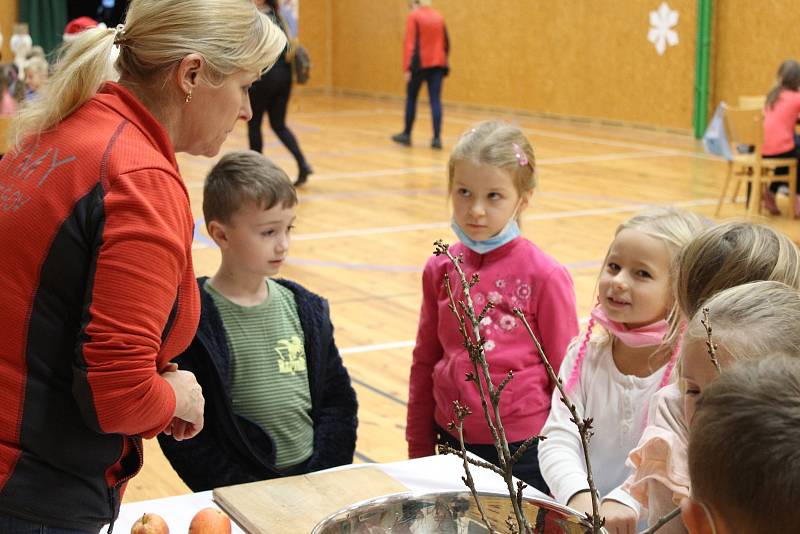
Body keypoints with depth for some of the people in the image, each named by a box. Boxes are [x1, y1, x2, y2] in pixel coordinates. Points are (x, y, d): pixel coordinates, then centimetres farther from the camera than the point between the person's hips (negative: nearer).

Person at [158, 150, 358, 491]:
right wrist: (240, 493, -12)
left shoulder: (306, 309, 8)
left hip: (313, 484, 3)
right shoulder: (191, 319, -7)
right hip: (239, 498, -3)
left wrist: (323, 474, 0)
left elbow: (338, 400, 12)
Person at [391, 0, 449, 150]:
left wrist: (407, 68, -13)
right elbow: (446, 43, 13)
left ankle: (406, 135, 21)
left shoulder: (413, 16, -5)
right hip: (437, 64, 4)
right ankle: (437, 138, -6)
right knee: (435, 101, 1)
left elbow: (410, 44, -12)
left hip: (420, 64, -4)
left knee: (411, 99, 11)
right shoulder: (439, 16, 10)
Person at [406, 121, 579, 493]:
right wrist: (419, 449, 12)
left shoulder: (544, 276, -11)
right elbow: (424, 363, 10)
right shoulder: (440, 270, 1)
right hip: (450, 440, 4)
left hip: (521, 448, -4)